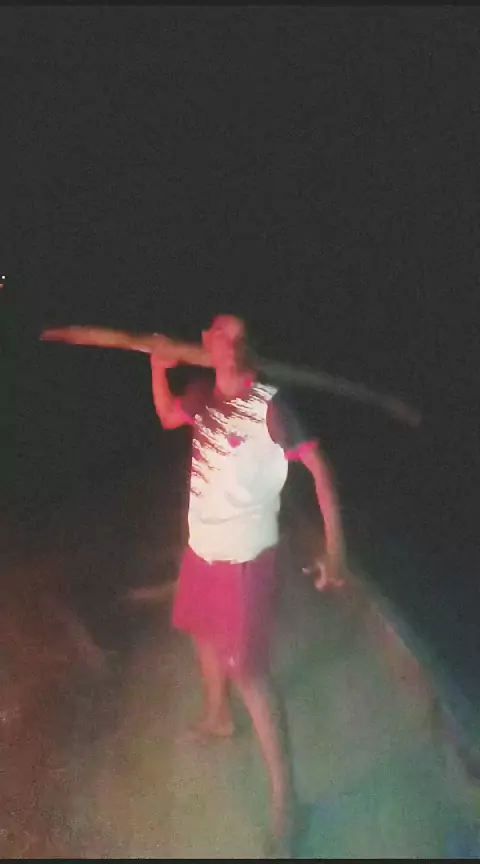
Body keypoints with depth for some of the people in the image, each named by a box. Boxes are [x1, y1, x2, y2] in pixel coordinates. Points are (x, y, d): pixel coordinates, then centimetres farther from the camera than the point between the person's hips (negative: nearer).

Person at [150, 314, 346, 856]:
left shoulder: (268, 405, -21)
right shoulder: (203, 396, -1)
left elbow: (317, 465, -21)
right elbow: (167, 416, 21)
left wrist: (334, 543, -27)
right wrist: (159, 366, 4)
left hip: (244, 557, -8)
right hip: (202, 547, 8)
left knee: (248, 670, -6)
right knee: (205, 632, 29)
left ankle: (283, 796, 5)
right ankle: (217, 717, 58)